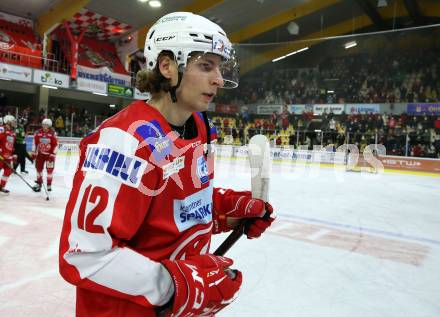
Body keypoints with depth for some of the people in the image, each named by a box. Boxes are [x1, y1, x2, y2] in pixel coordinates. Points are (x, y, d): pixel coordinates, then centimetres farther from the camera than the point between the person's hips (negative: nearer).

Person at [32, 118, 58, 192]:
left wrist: (52, 155, -12)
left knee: (50, 169, -1)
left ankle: (49, 185, 12)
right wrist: (34, 153, 4)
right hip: (40, 153, 3)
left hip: (49, 154, -3)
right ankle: (39, 183, 21)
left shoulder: (53, 134, -13)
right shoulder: (38, 133, -5)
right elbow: (35, 143, 3)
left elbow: (55, 145, -11)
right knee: (39, 168, 7)